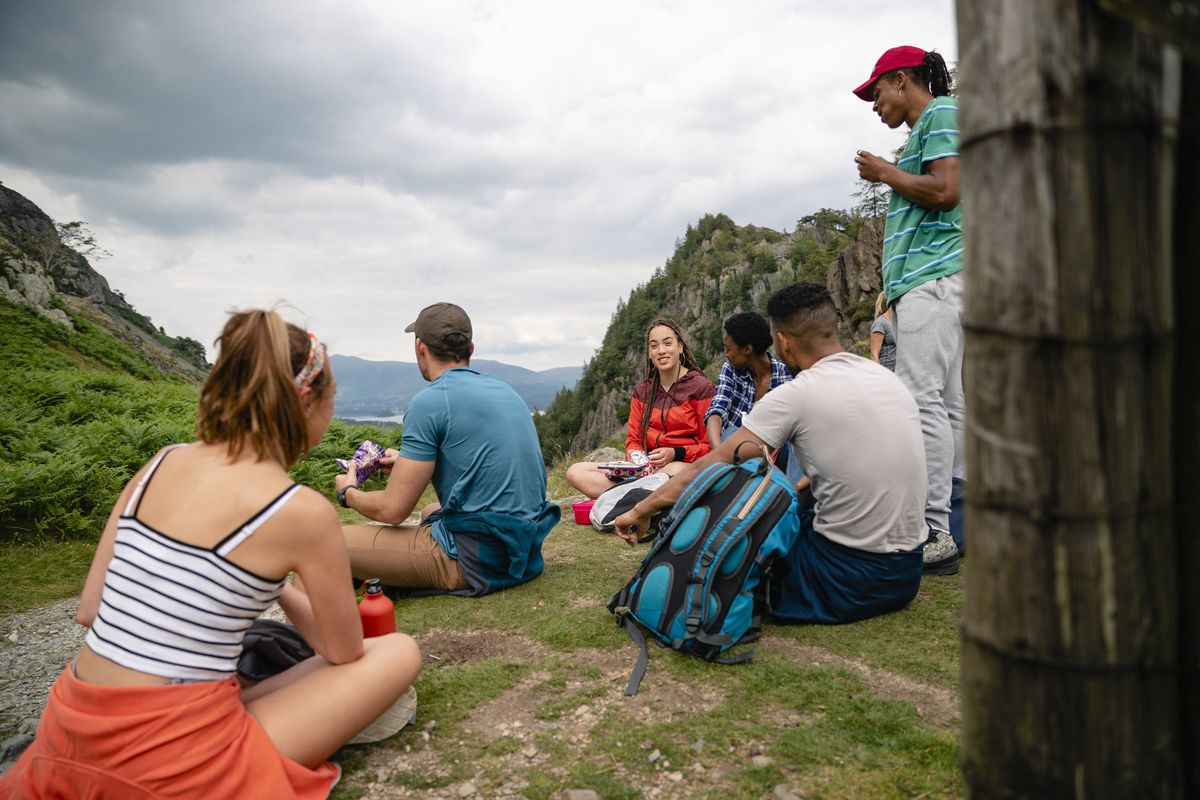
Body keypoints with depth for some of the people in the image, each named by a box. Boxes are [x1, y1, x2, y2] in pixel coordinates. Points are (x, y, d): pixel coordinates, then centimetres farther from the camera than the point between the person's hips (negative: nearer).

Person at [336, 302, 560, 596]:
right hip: (526, 547, 9)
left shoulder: (430, 401, -13)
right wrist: (409, 462, 32)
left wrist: (349, 492, 11)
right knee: (429, 511, 35)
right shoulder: (504, 389, 11)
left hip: (476, 560, -9)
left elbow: (392, 510, -10)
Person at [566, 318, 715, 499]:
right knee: (575, 472, -15)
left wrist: (675, 454, -17)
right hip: (647, 468, 6)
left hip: (684, 465, -5)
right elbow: (633, 440, 16)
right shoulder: (641, 391, 17)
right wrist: (635, 456, -9)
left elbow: (710, 447, 0)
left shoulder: (701, 387, 1)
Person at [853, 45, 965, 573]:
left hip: (933, 277, -10)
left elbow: (945, 190, -16)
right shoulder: (926, 127, 27)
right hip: (928, 280, 10)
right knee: (948, 403, 6)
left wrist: (884, 172, -4)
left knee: (922, 400, -15)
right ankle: (955, 525, 10)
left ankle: (933, 535, -15)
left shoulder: (941, 113, -1)